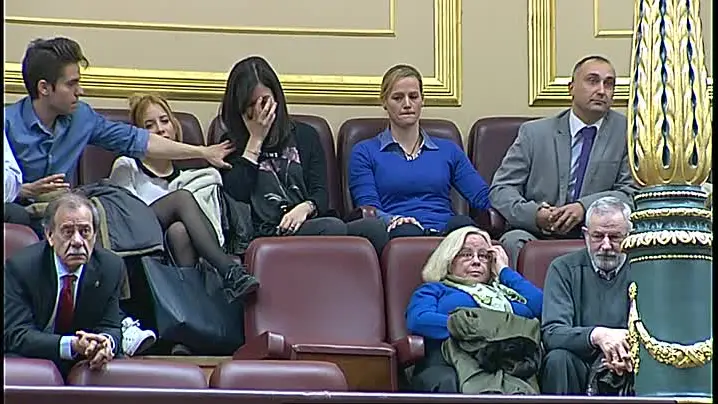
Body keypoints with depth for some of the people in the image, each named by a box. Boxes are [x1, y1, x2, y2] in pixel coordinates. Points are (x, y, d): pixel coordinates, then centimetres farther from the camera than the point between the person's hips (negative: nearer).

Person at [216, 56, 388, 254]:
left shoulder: (305, 136, 24)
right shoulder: (232, 144, 16)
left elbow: (321, 194, 14)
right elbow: (236, 196, -3)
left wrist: (305, 208, -11)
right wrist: (256, 139, 3)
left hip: (309, 225, 4)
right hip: (262, 235, -3)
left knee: (372, 226, -29)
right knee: (332, 228, -35)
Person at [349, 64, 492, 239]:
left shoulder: (448, 150, 26)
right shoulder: (365, 152, 17)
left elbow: (483, 197, 15)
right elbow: (369, 208, 3)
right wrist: (393, 221, -21)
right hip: (398, 236, -2)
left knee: (462, 223, -36)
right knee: (406, 231, -41)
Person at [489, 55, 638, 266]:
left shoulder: (626, 132, 9)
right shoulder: (534, 132, 10)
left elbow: (631, 191, 3)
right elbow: (500, 190, 6)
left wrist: (584, 207, -15)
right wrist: (535, 214, -15)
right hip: (537, 234, 0)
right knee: (514, 241, -32)